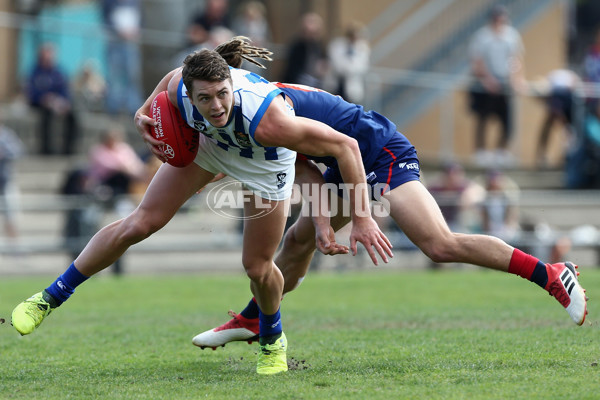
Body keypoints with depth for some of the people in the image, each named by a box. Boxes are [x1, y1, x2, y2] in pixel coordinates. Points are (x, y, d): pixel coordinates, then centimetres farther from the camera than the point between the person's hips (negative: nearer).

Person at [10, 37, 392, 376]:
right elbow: (174, 76, -6)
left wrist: (362, 218, -36)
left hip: (265, 164, -3)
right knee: (140, 223, -1)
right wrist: (146, 111, -17)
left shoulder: (267, 120, -47)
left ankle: (273, 340, 33)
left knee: (257, 266, -1)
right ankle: (52, 297, 13)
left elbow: (345, 145, -39)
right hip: (209, 143, 3)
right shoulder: (178, 88, -35)